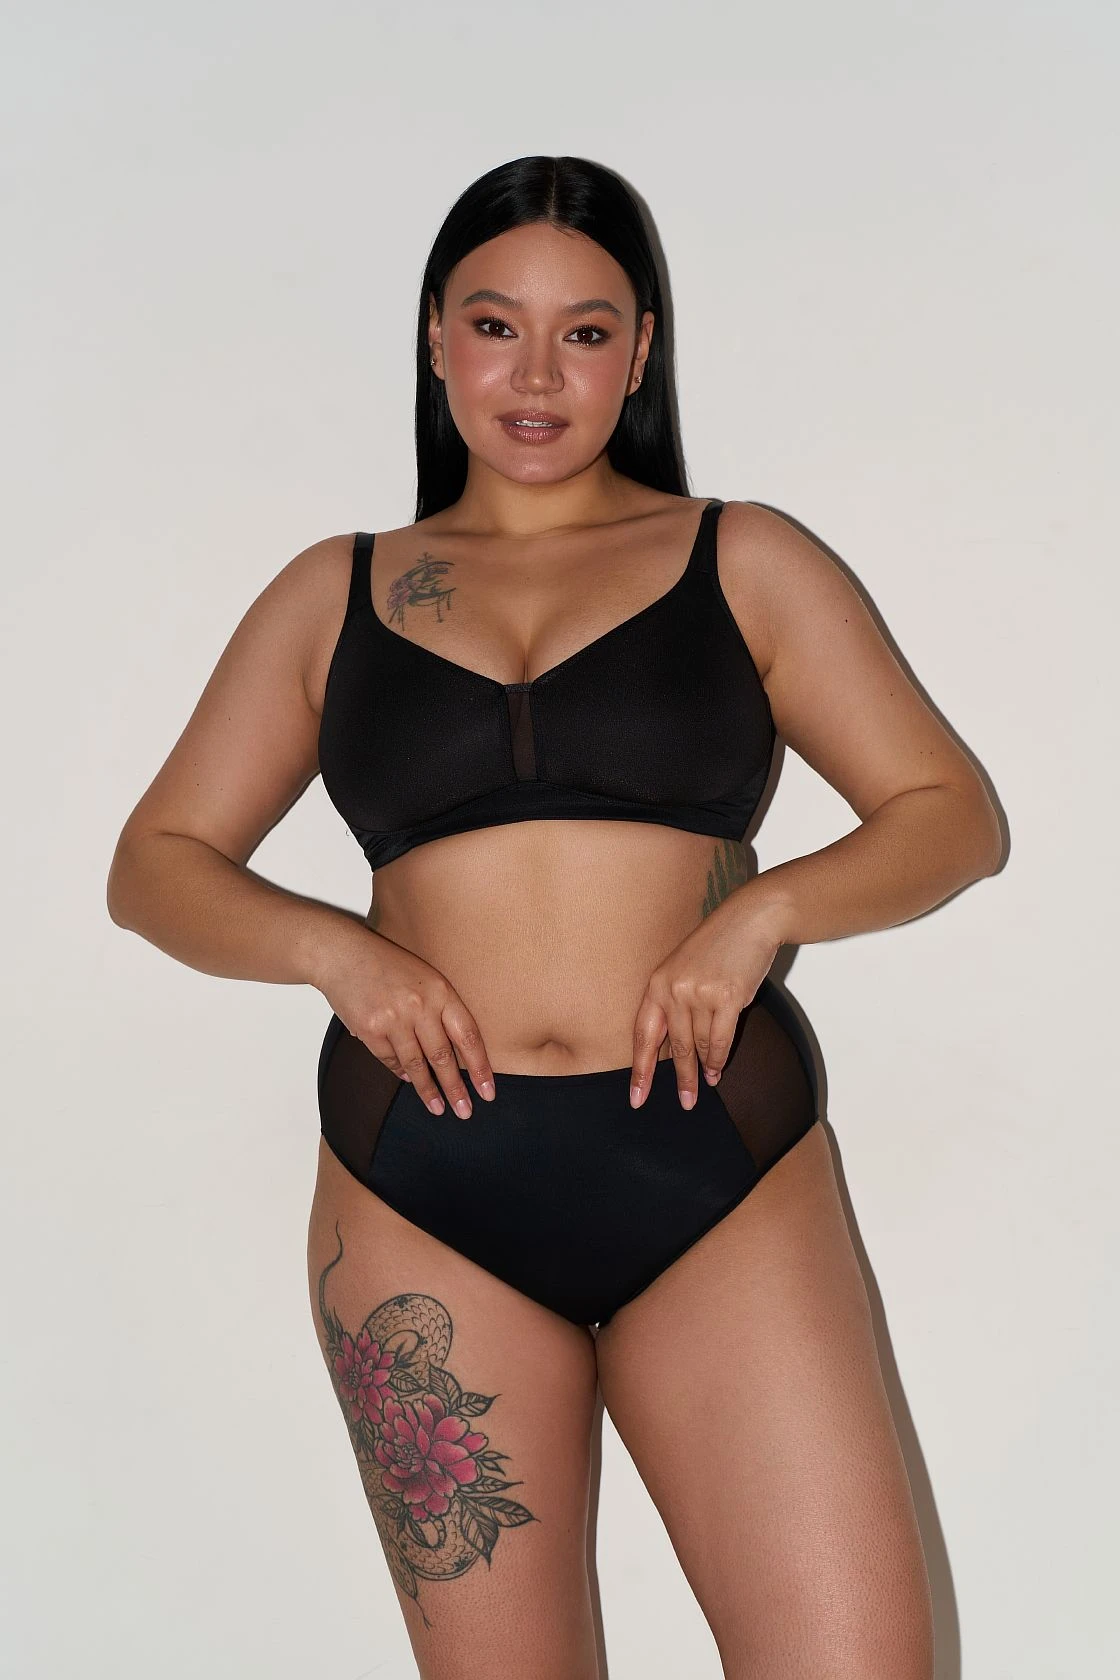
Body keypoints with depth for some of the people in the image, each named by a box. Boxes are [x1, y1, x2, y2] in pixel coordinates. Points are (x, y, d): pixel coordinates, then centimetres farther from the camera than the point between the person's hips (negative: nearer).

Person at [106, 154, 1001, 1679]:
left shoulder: (742, 562, 9)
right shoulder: (336, 593, 13)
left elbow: (955, 816, 7)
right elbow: (154, 864, 13)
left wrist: (765, 908, -11)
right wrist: (332, 949, -7)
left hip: (720, 1173, -1)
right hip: (423, 1195, 1)